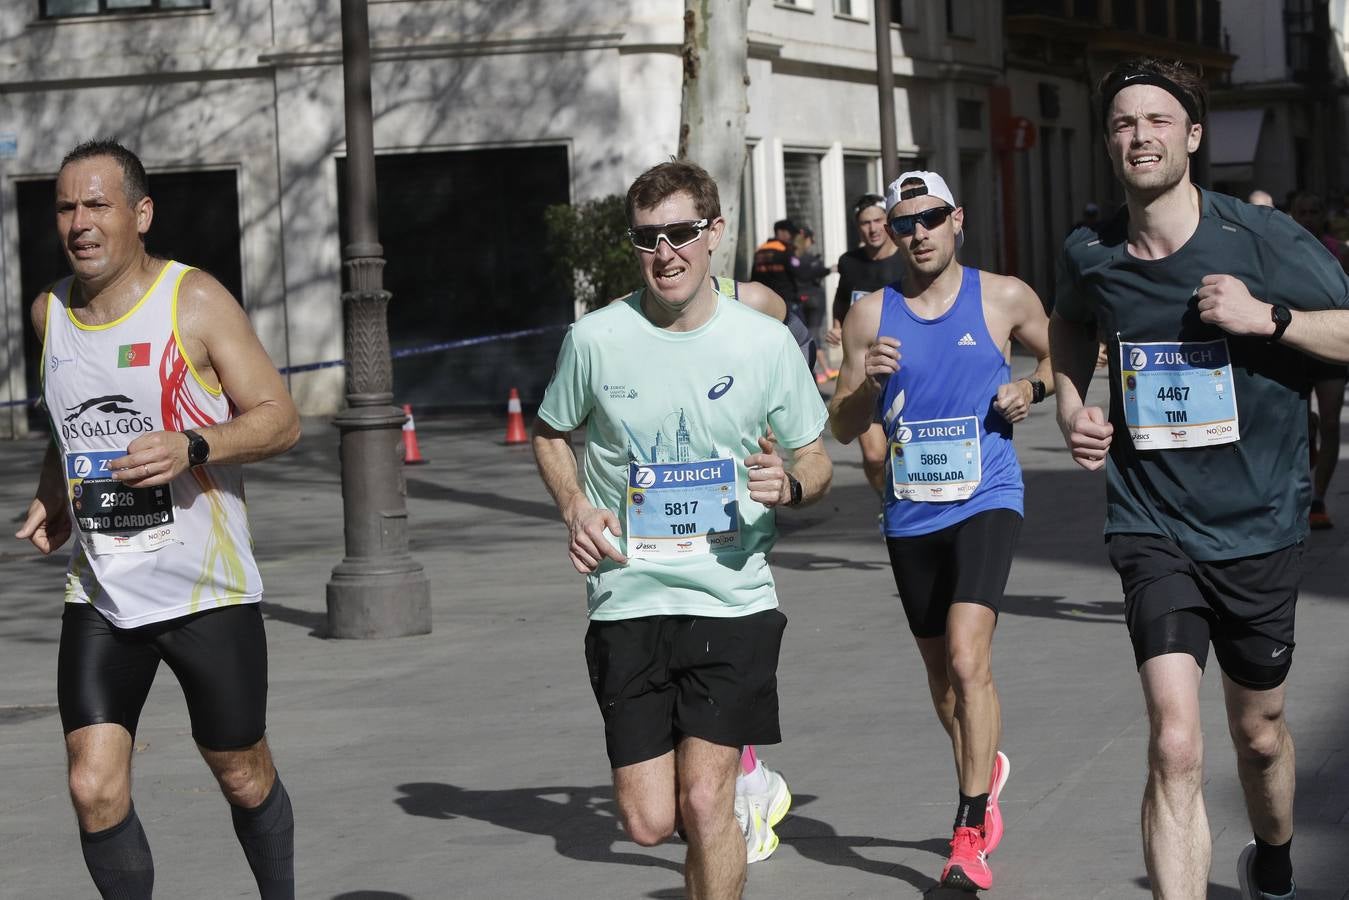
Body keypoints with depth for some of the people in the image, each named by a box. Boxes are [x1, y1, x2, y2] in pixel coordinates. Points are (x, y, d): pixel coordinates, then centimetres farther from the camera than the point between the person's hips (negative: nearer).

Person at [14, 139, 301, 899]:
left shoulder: (195, 301, -9)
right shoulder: (50, 311, 6)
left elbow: (281, 420, -11)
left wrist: (191, 449, -27)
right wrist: (54, 499, 7)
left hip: (207, 589, -4)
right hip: (99, 595, 4)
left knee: (244, 776, 11)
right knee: (95, 791, -7)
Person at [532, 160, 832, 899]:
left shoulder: (766, 343, -1)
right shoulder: (595, 339, 0)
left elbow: (816, 461, 10)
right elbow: (549, 434, 17)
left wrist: (788, 486, -14)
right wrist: (574, 505, -2)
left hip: (733, 598, -1)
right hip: (627, 604, 1)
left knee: (704, 801, -11)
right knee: (649, 823, 0)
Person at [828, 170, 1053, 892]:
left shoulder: (1004, 298, 0)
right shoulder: (870, 314, 4)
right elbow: (843, 427, 5)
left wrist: (1032, 389, -4)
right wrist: (868, 384, -16)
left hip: (986, 501, -3)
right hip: (911, 516, 3)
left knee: (967, 657, -20)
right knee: (941, 671, 14)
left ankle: (970, 834, -16)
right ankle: (988, 769, 43)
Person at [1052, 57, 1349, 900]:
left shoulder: (1261, 238, -10)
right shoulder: (1089, 256, -1)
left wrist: (1269, 316, -22)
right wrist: (1072, 405, 5)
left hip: (1258, 525, 0)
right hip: (1154, 528, 0)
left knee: (1259, 732, 20)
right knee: (1175, 745, -18)